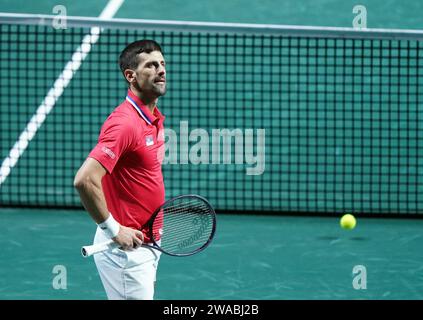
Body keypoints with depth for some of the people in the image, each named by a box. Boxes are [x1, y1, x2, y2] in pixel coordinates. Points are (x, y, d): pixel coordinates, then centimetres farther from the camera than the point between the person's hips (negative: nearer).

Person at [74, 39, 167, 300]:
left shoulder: (154, 118, 10)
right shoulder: (125, 122, -20)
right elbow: (85, 180, -29)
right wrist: (113, 229, -21)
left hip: (146, 244, 9)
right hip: (126, 248, -9)